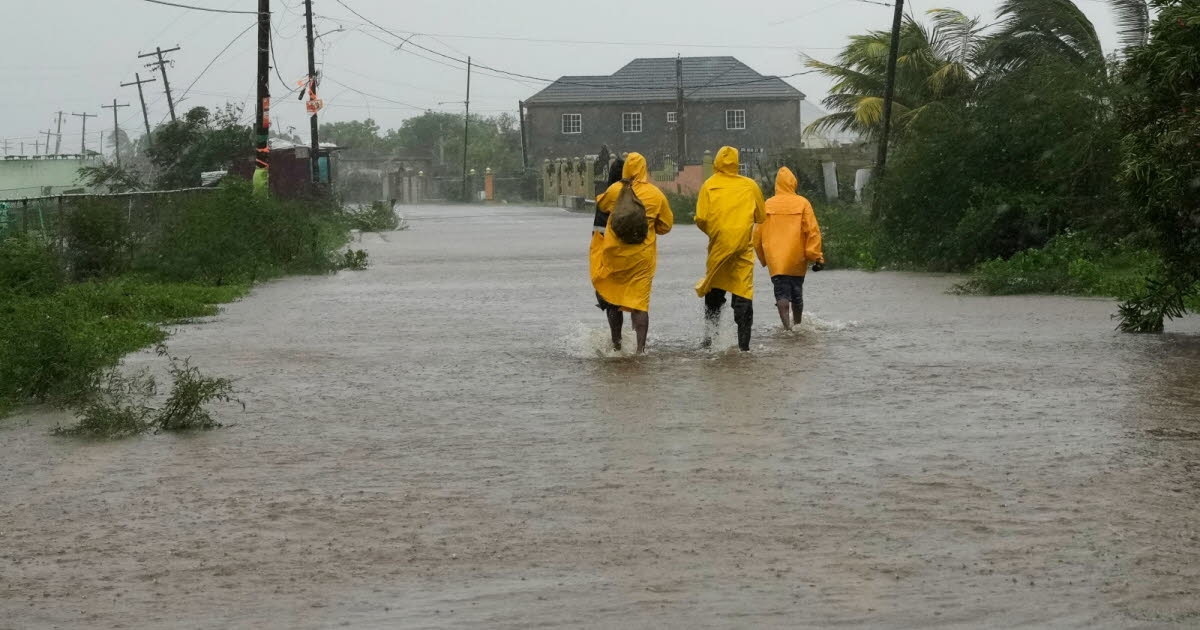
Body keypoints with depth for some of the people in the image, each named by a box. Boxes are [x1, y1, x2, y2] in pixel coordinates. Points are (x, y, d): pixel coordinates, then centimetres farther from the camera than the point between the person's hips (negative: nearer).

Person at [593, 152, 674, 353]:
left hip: (615, 254, 0)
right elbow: (666, 225, 6)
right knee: (640, 301, 0)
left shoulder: (615, 190, -6)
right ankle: (640, 348, -9)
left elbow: (601, 205, 15)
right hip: (643, 256, 0)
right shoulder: (656, 195, -3)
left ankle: (617, 344, 19)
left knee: (611, 299, 14)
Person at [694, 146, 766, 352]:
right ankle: (744, 344, -4)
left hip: (718, 246, 0)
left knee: (714, 292, 16)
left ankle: (709, 336, 12)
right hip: (743, 247, 0)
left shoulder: (709, 186, -1)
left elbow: (700, 219, -5)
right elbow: (761, 216, 9)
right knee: (743, 294, 0)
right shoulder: (750, 186, 2)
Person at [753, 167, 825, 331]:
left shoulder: (767, 205, 1)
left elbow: (758, 234, 6)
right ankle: (798, 324, 30)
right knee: (797, 293, 16)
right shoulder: (802, 203, -2)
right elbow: (812, 231, -6)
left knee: (782, 292, -4)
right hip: (797, 259, 1)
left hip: (775, 259, -1)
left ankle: (787, 325, -23)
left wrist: (763, 258, 19)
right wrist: (817, 257, -3)